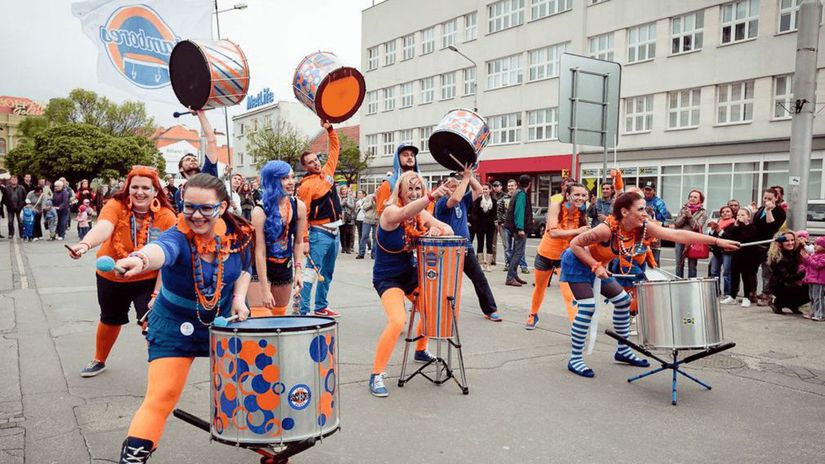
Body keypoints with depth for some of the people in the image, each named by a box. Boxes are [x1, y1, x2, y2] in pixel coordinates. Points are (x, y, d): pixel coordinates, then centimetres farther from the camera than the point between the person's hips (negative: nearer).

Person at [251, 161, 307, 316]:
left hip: (285, 266, 5)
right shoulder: (261, 211, -22)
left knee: (280, 314, 16)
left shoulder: (299, 206, -8)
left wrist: (297, 270, -2)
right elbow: (260, 251, -23)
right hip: (261, 266, -5)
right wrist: (264, 289, -24)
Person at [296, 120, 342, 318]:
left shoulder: (327, 171, 8)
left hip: (334, 232, 8)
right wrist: (304, 240, -18)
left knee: (327, 273, 14)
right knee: (311, 272, -10)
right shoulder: (307, 185, -13)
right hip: (319, 234, -8)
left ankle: (321, 307, 25)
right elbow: (302, 214, -15)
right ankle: (303, 310, -9)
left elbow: (335, 148, 20)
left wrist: (330, 129, 10)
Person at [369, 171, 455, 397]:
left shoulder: (421, 213, 1)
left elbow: (448, 229, -1)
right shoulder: (390, 212, -21)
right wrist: (433, 196, -62)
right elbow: (406, 212, -45)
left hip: (409, 272, 8)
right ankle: (376, 375, -12)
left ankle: (421, 351, 45)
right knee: (397, 321, -26)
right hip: (386, 277, -8)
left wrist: (435, 230, -25)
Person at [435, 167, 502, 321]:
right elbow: (455, 198, -28)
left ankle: (490, 310, 14)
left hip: (466, 248, 6)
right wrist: (466, 177, -21)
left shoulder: (463, 201, 12)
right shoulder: (442, 202, -8)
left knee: (480, 279, 6)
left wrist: (468, 175, -1)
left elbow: (478, 189, 11)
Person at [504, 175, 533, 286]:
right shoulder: (522, 194, -13)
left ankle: (514, 276, 21)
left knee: (516, 252, 15)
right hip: (520, 228, -10)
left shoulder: (519, 193, 16)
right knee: (519, 253, -11)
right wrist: (520, 228, -27)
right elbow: (519, 211, -22)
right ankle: (510, 278, -13)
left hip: (516, 228, 10)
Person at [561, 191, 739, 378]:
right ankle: (575, 359, -7)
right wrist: (596, 266, -29)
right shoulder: (607, 229, -33)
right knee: (588, 307, -17)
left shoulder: (644, 227, -16)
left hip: (597, 265, 8)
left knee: (622, 300, 10)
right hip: (578, 263, -8)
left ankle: (623, 351, 25)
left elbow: (678, 235, -22)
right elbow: (575, 244, -25)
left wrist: (716, 241, -28)